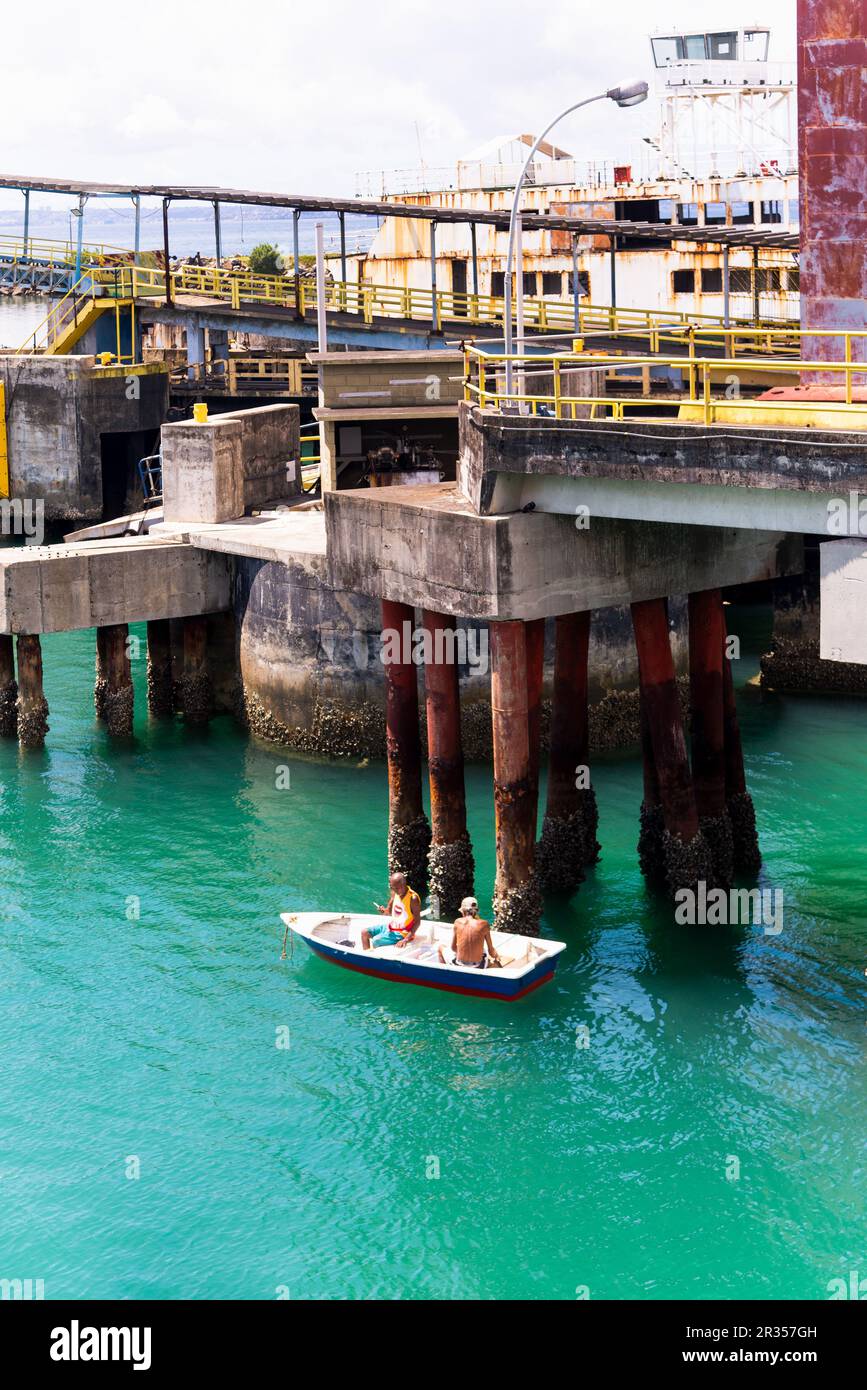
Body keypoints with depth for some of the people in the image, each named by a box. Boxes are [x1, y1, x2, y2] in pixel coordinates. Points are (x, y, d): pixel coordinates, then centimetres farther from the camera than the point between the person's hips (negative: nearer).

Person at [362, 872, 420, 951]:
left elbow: (417, 922, -21)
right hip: (390, 927, 8)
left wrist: (406, 939, -27)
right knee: (364, 932, 6)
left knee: (375, 941, -23)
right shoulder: (395, 893, -1)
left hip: (401, 933, -8)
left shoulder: (413, 899, -23)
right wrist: (383, 910, -15)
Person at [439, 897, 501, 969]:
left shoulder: (458, 922, -4)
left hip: (460, 965, 0)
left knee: (441, 948, 32)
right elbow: (491, 951, -1)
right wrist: (496, 956, 21)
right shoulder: (484, 924, -7)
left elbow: (453, 948, 6)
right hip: (477, 968, 0)